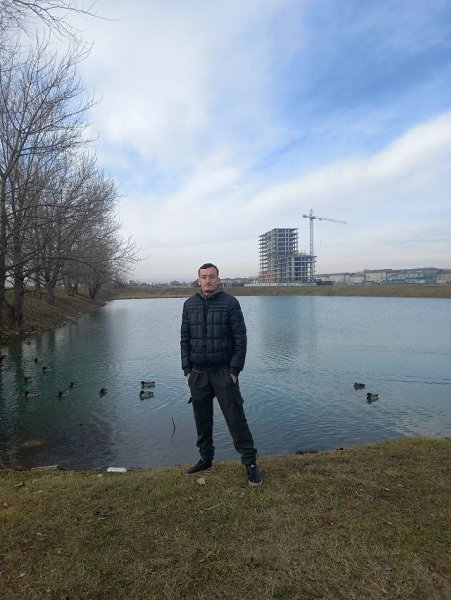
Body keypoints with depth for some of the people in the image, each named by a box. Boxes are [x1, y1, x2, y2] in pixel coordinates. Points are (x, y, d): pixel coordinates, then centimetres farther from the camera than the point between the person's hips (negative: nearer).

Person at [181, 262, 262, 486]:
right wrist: (187, 369, 3)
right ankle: (206, 459, 32)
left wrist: (235, 370, -10)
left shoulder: (230, 303, -6)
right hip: (198, 374, 4)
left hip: (224, 373, -4)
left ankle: (250, 462, 14)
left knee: (236, 418, 0)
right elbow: (185, 339, 9)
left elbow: (240, 338, -6)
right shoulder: (189, 304, 6)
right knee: (202, 419, 14)